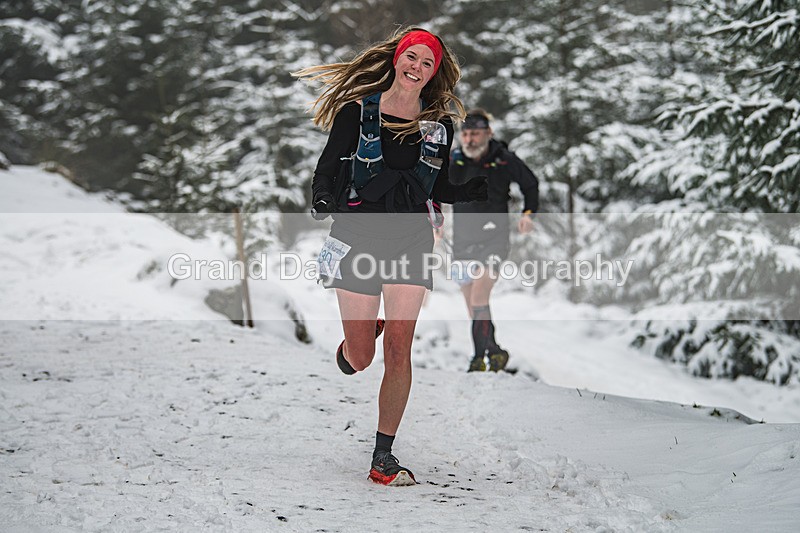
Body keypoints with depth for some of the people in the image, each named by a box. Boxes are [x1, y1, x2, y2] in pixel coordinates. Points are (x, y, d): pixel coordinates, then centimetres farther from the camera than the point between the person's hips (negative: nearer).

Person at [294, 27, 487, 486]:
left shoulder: (440, 125, 9)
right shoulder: (358, 111, 0)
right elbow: (328, 169, -1)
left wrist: (482, 188, -2)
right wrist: (325, 203, -22)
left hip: (411, 241, 2)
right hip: (358, 237, -1)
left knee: (399, 351, -8)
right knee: (360, 358, -1)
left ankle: (384, 456, 1)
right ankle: (350, 350, 40)